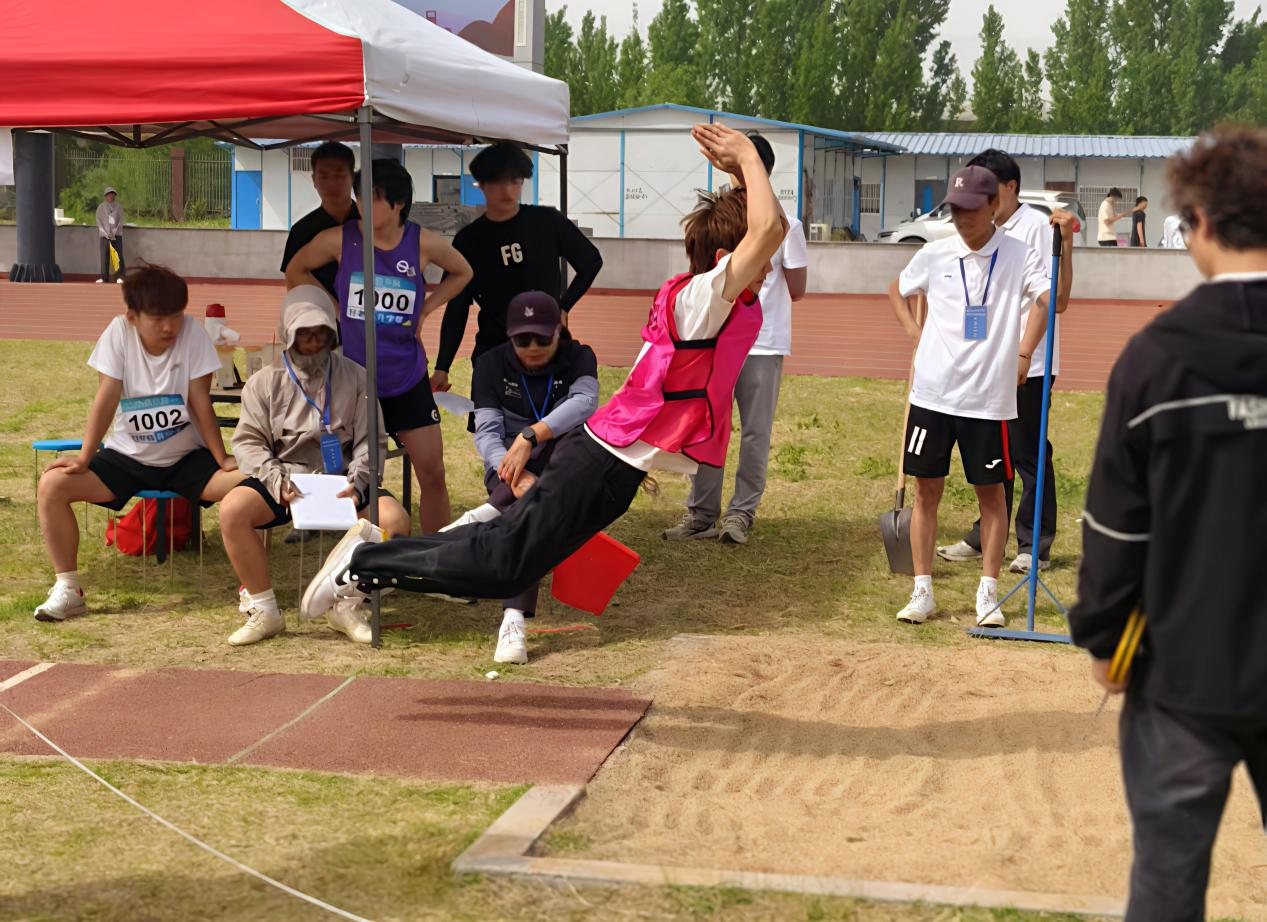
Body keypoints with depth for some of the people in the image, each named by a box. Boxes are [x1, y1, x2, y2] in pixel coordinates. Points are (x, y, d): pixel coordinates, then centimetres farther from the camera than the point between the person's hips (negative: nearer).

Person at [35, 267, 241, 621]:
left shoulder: (192, 332, -13)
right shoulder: (119, 332, -11)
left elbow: (201, 402, -12)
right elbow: (106, 398, -13)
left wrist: (223, 460, -16)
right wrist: (83, 459, -19)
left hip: (186, 458, -1)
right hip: (128, 457, 1)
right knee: (51, 486, -19)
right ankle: (68, 588, -6)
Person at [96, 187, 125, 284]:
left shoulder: (119, 207, 9)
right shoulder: (101, 207, 7)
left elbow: (120, 221, 6)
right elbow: (99, 222, 4)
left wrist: (114, 232, -6)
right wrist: (106, 234, -6)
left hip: (117, 234, 0)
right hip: (104, 235, 0)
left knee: (119, 255, -7)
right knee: (104, 256, -5)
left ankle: (119, 277, -6)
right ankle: (104, 277, -3)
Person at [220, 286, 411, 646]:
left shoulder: (355, 378, 7)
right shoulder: (264, 382, 7)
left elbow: (371, 442, 6)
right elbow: (248, 441, 2)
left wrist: (357, 482, -14)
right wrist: (274, 478, -17)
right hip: (284, 479, 0)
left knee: (394, 518, -26)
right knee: (232, 509, -30)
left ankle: (345, 604, -6)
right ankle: (263, 610, -15)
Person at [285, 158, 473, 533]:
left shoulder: (424, 244, -6)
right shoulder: (339, 240, -8)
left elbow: (461, 273, 14)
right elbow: (295, 271, 10)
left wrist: (424, 309, 4)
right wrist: (332, 307, 2)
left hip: (407, 378, 1)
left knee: (432, 471, -1)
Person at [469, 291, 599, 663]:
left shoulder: (577, 358, -6)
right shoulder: (492, 364, -5)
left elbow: (584, 402, -29)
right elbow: (485, 433, -16)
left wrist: (530, 437, -46)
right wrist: (517, 475, -38)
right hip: (507, 468, -1)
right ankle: (513, 619, -46)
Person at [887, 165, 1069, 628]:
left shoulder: (1018, 256, -3)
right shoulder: (934, 254, 4)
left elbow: (1054, 300, -16)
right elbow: (897, 290, 20)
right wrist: (915, 333, 10)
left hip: (989, 396, -2)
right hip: (933, 393, 2)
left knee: (991, 493, 5)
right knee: (926, 489, 5)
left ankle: (988, 594, 14)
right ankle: (922, 591, 13)